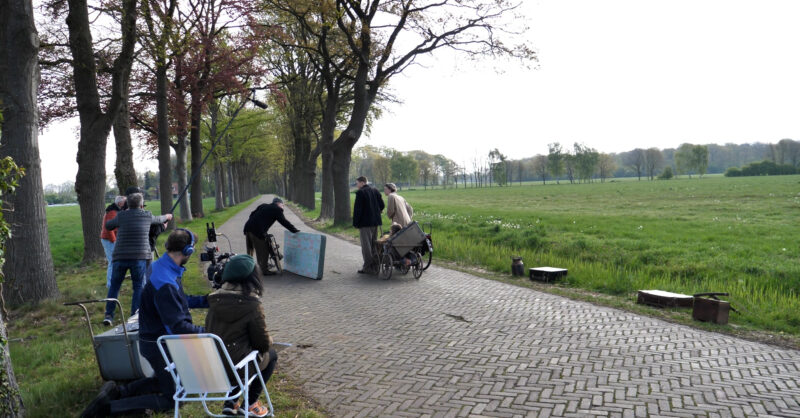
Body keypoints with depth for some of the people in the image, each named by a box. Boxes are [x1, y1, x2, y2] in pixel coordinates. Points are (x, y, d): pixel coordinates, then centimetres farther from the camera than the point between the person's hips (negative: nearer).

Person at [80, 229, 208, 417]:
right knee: (169, 400, 5)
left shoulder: (160, 266, 0)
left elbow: (179, 301, 14)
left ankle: (117, 391, 22)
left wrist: (206, 300, 6)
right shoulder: (165, 283, -32)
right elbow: (178, 326, -30)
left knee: (162, 380, 33)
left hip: (153, 340, 10)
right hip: (159, 344, -10)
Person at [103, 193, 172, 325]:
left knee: (114, 286, 14)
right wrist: (167, 216, 47)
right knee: (138, 287, 8)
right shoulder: (147, 216, 4)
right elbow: (158, 220, 25)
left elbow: (108, 226, 18)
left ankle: (109, 315, 10)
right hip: (139, 257, -1)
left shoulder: (121, 216, 1)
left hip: (120, 257, 1)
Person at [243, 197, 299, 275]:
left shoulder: (263, 206, 24)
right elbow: (284, 222, 0)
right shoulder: (277, 210, 2)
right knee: (263, 251, 4)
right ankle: (265, 270, 10)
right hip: (258, 231, -8)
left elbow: (252, 214, 23)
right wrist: (295, 230, 6)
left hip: (248, 227, 8)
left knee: (250, 250, 19)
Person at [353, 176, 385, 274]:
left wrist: (355, 223, -9)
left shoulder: (360, 192, -12)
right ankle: (375, 266, 19)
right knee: (374, 244, 15)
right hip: (375, 222, 7)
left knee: (366, 245, -2)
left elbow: (357, 209, -14)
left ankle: (368, 268, 0)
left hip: (365, 223, -7)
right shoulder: (375, 191, 9)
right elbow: (382, 205, 10)